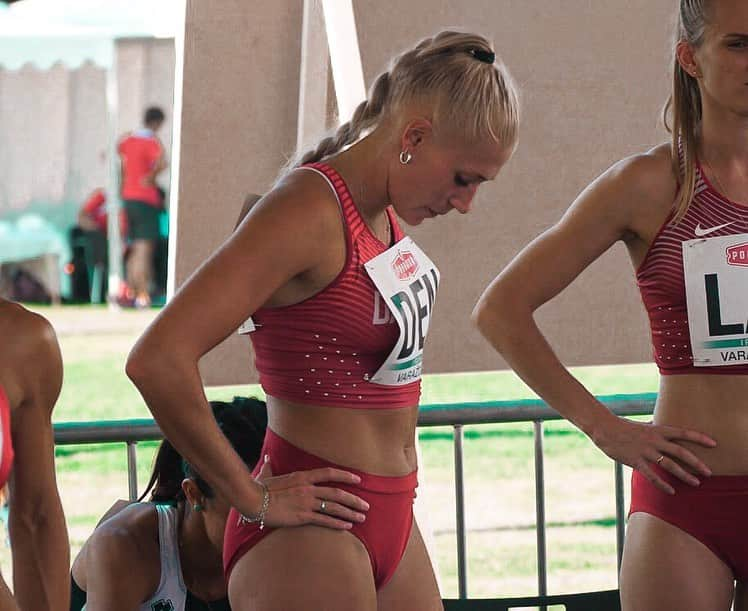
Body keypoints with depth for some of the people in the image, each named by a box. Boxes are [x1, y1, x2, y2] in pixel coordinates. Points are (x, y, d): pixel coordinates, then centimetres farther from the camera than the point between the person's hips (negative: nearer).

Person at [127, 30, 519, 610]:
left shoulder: (384, 214, 12)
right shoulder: (310, 210, -15)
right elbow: (158, 360, -25)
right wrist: (253, 498, -16)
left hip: (391, 520, 9)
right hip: (309, 530, -9)